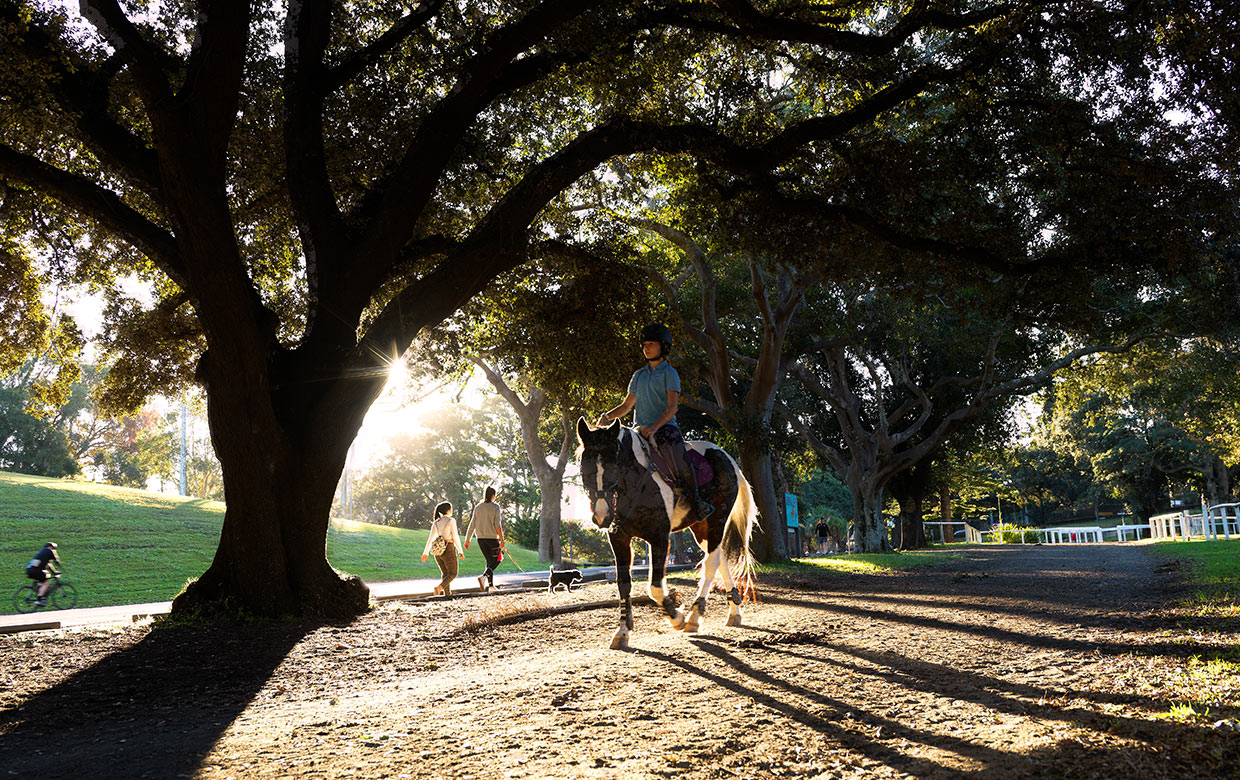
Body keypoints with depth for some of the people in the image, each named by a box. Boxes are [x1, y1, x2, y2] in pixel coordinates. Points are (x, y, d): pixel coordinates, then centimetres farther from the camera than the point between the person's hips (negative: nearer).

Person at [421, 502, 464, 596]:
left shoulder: (436, 523, 7)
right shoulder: (451, 520, -9)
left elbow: (431, 538, 4)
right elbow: (455, 537, -10)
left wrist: (426, 553, 6)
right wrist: (460, 551, -4)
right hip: (448, 549, -6)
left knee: (445, 573, 17)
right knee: (452, 574, 3)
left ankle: (447, 593, 10)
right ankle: (439, 587, -19)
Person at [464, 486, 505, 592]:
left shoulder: (477, 507, 6)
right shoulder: (495, 507, -7)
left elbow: (472, 525, 5)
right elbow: (497, 524, -14)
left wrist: (467, 540, 9)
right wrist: (502, 539, -14)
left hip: (480, 538, 5)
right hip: (492, 537, -5)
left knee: (489, 560, 16)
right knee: (496, 560, 6)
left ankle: (491, 585, 10)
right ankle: (483, 577, -18)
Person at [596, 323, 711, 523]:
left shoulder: (669, 373, 1)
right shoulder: (639, 375, 20)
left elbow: (673, 407, -10)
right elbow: (626, 406, 25)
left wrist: (654, 427, -25)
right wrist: (607, 416, 4)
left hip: (664, 428, -6)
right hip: (640, 430, 6)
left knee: (681, 468, -30)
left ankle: (695, 502, -19)